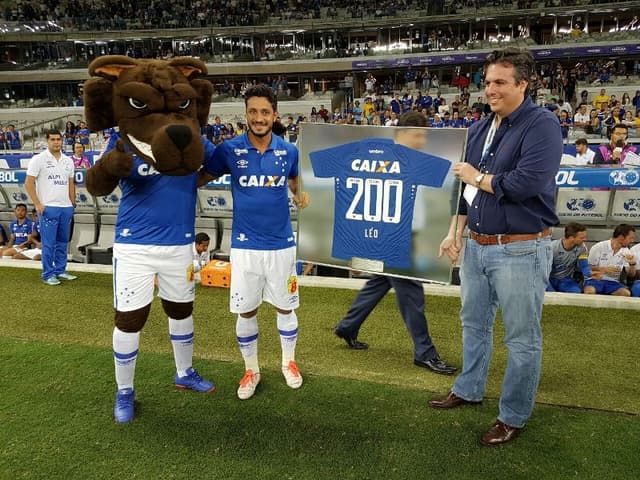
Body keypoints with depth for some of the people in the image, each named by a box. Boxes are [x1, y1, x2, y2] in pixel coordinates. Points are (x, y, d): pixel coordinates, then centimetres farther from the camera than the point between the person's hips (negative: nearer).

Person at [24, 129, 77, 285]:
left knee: (63, 241, 11)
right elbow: (28, 183, -5)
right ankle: (48, 274, 6)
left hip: (66, 208, 5)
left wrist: (72, 204, 13)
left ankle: (60, 271, 21)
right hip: (48, 207, -5)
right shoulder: (39, 159, -3)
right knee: (49, 243, -2)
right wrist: (38, 204, -11)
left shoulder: (68, 161, 12)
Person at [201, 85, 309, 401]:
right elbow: (199, 179, 2)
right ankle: (251, 370, 30)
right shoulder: (229, 150, -6)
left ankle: (289, 362, 36)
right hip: (245, 245, -1)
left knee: (285, 307, 13)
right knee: (245, 311, 8)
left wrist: (301, 195, -3)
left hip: (282, 244, 1)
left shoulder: (289, 151, -2)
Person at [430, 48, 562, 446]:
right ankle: (469, 390, 41)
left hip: (521, 249, -7)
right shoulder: (480, 129, 10)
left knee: (522, 339, 7)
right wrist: (455, 233, 12)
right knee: (474, 323, 21)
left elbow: (525, 183, -25)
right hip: (477, 246, 8)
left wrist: (478, 178, -10)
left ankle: (514, 416, 24)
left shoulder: (541, 125, -12)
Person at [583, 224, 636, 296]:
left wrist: (632, 264, -11)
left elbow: (631, 275, 9)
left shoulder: (626, 252, 8)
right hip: (595, 279, -4)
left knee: (626, 293, -28)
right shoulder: (598, 247, -6)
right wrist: (604, 269, -18)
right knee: (590, 291, -37)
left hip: (613, 282, 4)